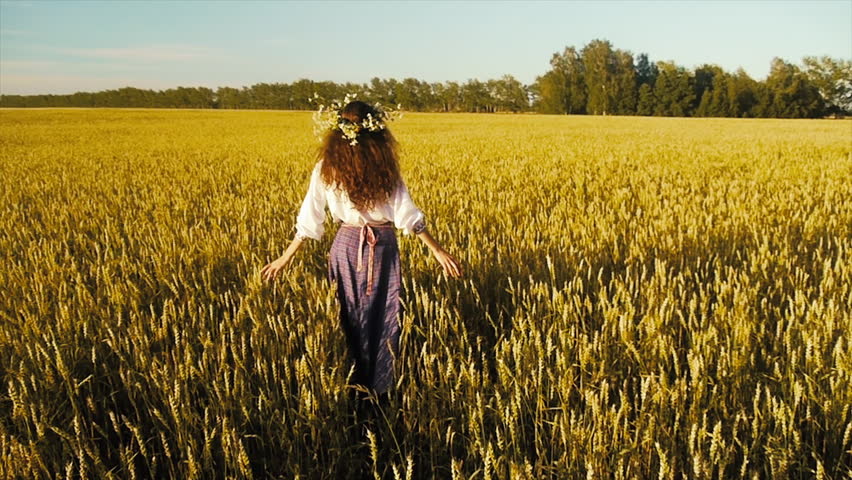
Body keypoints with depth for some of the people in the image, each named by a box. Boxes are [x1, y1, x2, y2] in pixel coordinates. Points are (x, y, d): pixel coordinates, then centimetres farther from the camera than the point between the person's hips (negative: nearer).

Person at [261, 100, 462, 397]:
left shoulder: (325, 170, -6)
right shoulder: (386, 169, -10)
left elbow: (309, 220, -4)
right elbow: (408, 215, -10)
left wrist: (286, 258, 6)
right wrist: (438, 251, -4)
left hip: (347, 245, 1)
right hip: (383, 246, -1)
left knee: (351, 317, 16)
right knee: (383, 317, 11)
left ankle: (351, 386, 27)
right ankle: (380, 386, 20)